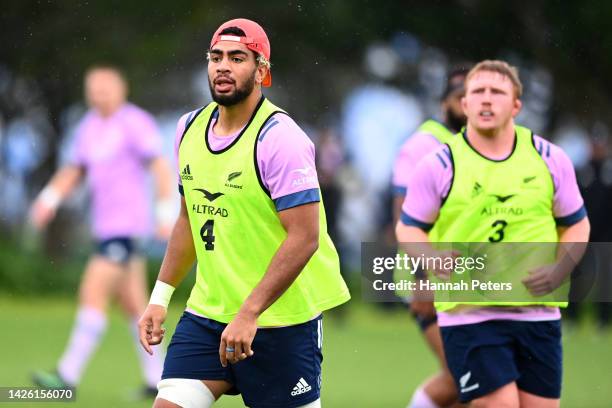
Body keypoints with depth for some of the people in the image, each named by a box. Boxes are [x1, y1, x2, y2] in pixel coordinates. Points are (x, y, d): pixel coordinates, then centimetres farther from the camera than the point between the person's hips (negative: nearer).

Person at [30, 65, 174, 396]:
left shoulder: (135, 123, -10)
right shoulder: (89, 126, 13)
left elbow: (160, 168, -13)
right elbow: (74, 171, 20)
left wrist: (167, 215, -19)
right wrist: (49, 198, 4)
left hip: (128, 224, -8)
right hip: (105, 227, 8)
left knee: (93, 294, -14)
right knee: (133, 304, 10)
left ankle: (68, 376, -16)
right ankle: (157, 378, 16)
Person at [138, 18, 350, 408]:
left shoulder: (279, 138, -15)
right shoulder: (189, 128, 7)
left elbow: (304, 238, -20)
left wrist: (249, 314, -25)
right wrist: (160, 296, 14)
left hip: (281, 321, -6)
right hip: (206, 313, 6)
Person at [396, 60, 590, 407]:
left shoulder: (550, 159, 5)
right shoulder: (440, 164, -2)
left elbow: (576, 224, 14)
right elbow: (408, 228, 6)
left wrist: (559, 269, -5)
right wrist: (433, 259, -16)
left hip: (538, 311, 3)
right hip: (468, 314, -3)